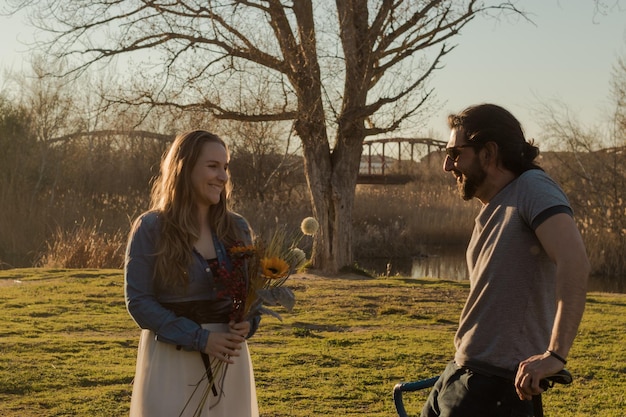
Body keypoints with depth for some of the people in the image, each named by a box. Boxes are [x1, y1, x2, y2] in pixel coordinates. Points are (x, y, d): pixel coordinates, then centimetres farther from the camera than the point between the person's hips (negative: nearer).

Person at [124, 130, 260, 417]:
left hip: (227, 359, 4)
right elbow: (138, 301, -9)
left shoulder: (237, 228, 6)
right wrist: (199, 338, -17)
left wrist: (247, 322, -10)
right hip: (171, 359, -4)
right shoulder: (151, 228, -6)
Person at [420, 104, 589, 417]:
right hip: (462, 370, 9)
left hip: (495, 381, -9)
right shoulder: (491, 210, 16)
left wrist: (555, 353, -32)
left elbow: (574, 261, -28)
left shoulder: (532, 187, -12)